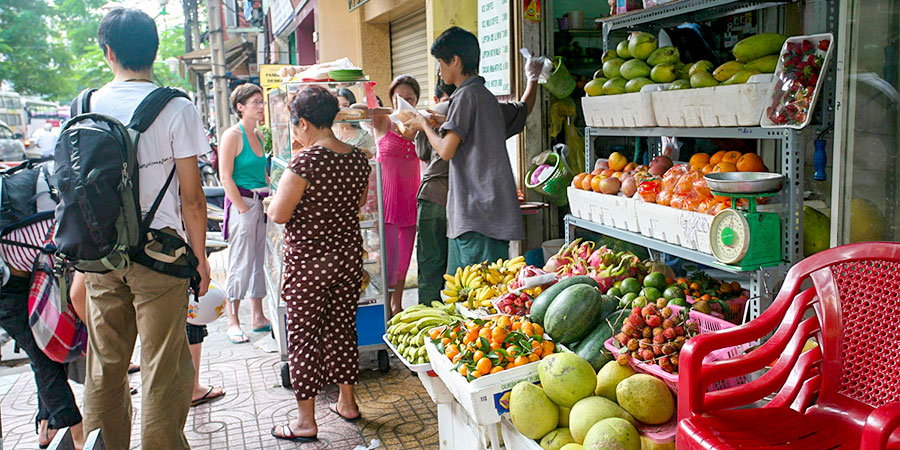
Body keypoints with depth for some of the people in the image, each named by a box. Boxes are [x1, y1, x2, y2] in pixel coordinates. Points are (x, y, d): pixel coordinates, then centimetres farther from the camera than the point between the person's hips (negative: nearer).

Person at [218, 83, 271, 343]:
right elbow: (226, 177, -13)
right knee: (241, 265, -3)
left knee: (260, 262, 11)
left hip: (261, 204, 8)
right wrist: (243, 208, -15)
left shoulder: (258, 135, 14)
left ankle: (258, 317, 20)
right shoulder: (232, 135, -9)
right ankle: (233, 322, 7)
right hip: (241, 203, -8)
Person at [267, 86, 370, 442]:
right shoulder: (358, 158, 2)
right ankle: (347, 403, 32)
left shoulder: (306, 161, -19)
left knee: (304, 337, 5)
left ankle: (306, 422, 15)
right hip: (349, 256, 6)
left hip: (308, 263, -6)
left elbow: (278, 214, -16)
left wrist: (284, 184, 3)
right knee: (342, 328, 18)